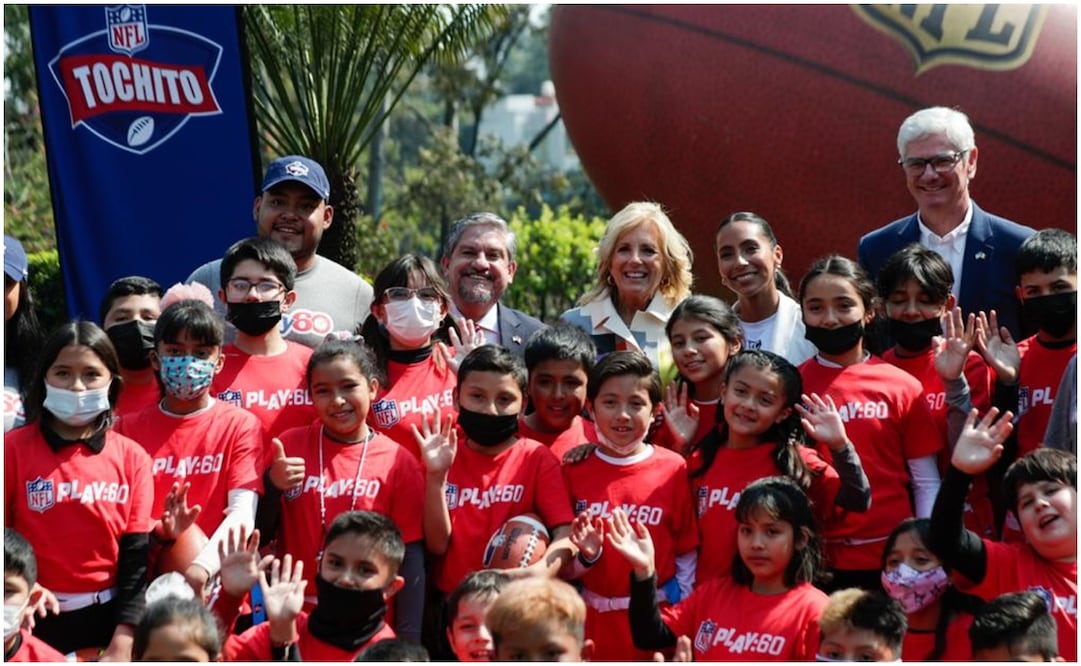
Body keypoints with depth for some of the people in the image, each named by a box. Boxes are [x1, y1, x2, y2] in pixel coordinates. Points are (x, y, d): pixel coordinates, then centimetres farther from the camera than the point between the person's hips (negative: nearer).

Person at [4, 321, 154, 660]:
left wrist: (122, 644, -9)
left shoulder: (132, 457, 2)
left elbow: (137, 555, -2)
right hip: (36, 620, -1)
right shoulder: (14, 449, -3)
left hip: (109, 617, 1)